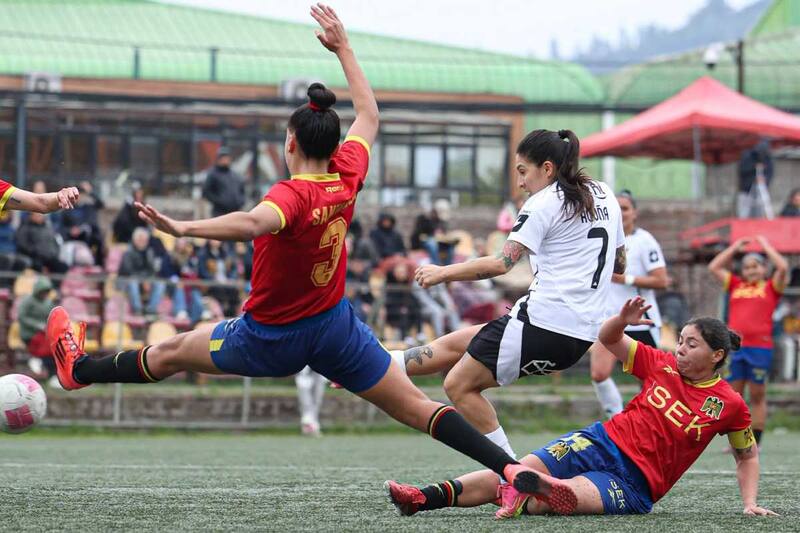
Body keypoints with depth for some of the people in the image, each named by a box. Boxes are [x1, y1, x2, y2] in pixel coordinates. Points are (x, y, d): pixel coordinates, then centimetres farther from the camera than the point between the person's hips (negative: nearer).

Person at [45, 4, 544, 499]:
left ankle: (79, 369, 39)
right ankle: (510, 466, -12)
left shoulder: (293, 194, -27)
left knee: (171, 353, 18)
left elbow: (252, 222, -50)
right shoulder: (347, 177, -7)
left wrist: (182, 228, -60)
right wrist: (343, 47, 17)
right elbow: (369, 115, 11)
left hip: (273, 338, -4)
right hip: (337, 328, 4)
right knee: (416, 406, 3)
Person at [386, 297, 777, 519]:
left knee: (565, 496, -36)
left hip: (636, 484, -2)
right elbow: (607, 339, 12)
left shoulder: (729, 405, -1)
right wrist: (623, 320, -10)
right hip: (604, 441, 2)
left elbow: (747, 455, 12)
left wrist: (750, 503, 0)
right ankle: (425, 497, -31)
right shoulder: (663, 365, 6)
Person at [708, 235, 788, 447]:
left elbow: (783, 268, -6)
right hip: (734, 347, 3)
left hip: (760, 347, -3)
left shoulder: (770, 288, 9)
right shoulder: (736, 286, 17)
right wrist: (734, 248, 19)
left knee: (757, 396, 2)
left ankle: (755, 443, 6)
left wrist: (766, 246, 5)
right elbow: (714, 267, 18)